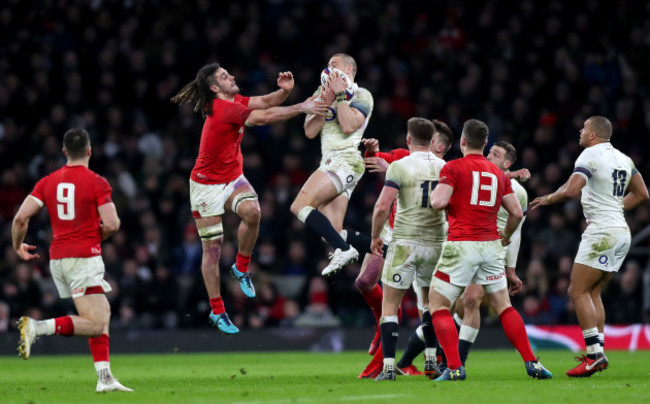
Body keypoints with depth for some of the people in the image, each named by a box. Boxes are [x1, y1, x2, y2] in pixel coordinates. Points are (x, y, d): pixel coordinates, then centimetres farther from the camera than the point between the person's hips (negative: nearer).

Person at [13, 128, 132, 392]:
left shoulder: (48, 182, 7)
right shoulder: (96, 183, -7)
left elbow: (21, 217, 1)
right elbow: (111, 224, -13)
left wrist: (18, 246, 19)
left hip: (57, 258, 7)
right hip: (85, 257, -7)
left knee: (103, 314, 16)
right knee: (95, 325, -9)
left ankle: (105, 378, 9)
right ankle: (38, 328, -25)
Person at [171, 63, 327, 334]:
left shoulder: (233, 102, 1)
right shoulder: (223, 109, -24)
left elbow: (264, 102, 2)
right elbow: (263, 117, -30)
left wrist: (284, 91, -19)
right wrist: (301, 108, -29)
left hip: (232, 179, 6)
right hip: (207, 184, -6)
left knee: (252, 211, -25)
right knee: (212, 247, 0)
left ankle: (241, 268, -1)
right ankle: (217, 312, 11)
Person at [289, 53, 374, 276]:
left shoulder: (361, 95, 2)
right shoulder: (323, 92, 22)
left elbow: (348, 126, -15)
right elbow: (310, 131, 9)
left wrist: (340, 95, -8)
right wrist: (325, 103, -3)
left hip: (345, 161, -8)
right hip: (330, 163, 8)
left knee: (300, 206, -21)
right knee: (331, 232, -1)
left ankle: (344, 249, -23)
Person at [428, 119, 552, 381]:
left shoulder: (453, 168, -4)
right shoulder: (498, 174, 12)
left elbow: (438, 202, -14)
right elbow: (516, 212, 12)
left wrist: (436, 191, 9)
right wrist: (506, 236, 30)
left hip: (461, 244, -5)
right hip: (491, 246, 5)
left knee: (438, 305, 4)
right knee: (503, 306, 15)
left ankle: (454, 367, -10)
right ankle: (531, 363, 7)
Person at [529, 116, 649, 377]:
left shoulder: (591, 155, -10)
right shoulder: (623, 159, 15)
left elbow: (571, 190, -22)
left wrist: (547, 199, -4)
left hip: (602, 233, -9)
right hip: (621, 232, 9)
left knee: (578, 291, -6)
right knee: (592, 292, 14)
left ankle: (595, 353, -14)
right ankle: (599, 352, 8)